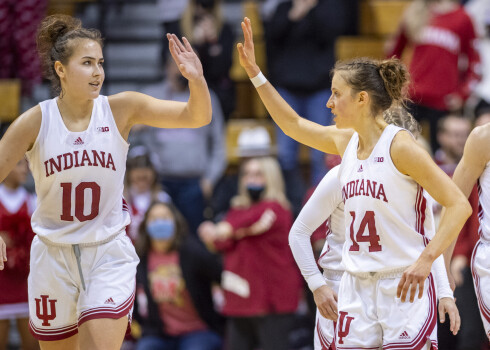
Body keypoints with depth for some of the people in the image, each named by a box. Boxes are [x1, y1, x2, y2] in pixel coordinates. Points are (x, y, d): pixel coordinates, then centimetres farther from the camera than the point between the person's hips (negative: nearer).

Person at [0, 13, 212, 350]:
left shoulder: (121, 109, -7)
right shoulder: (35, 122, -10)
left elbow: (197, 116, -10)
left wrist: (196, 80, -31)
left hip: (109, 254, -1)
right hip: (53, 256, 1)